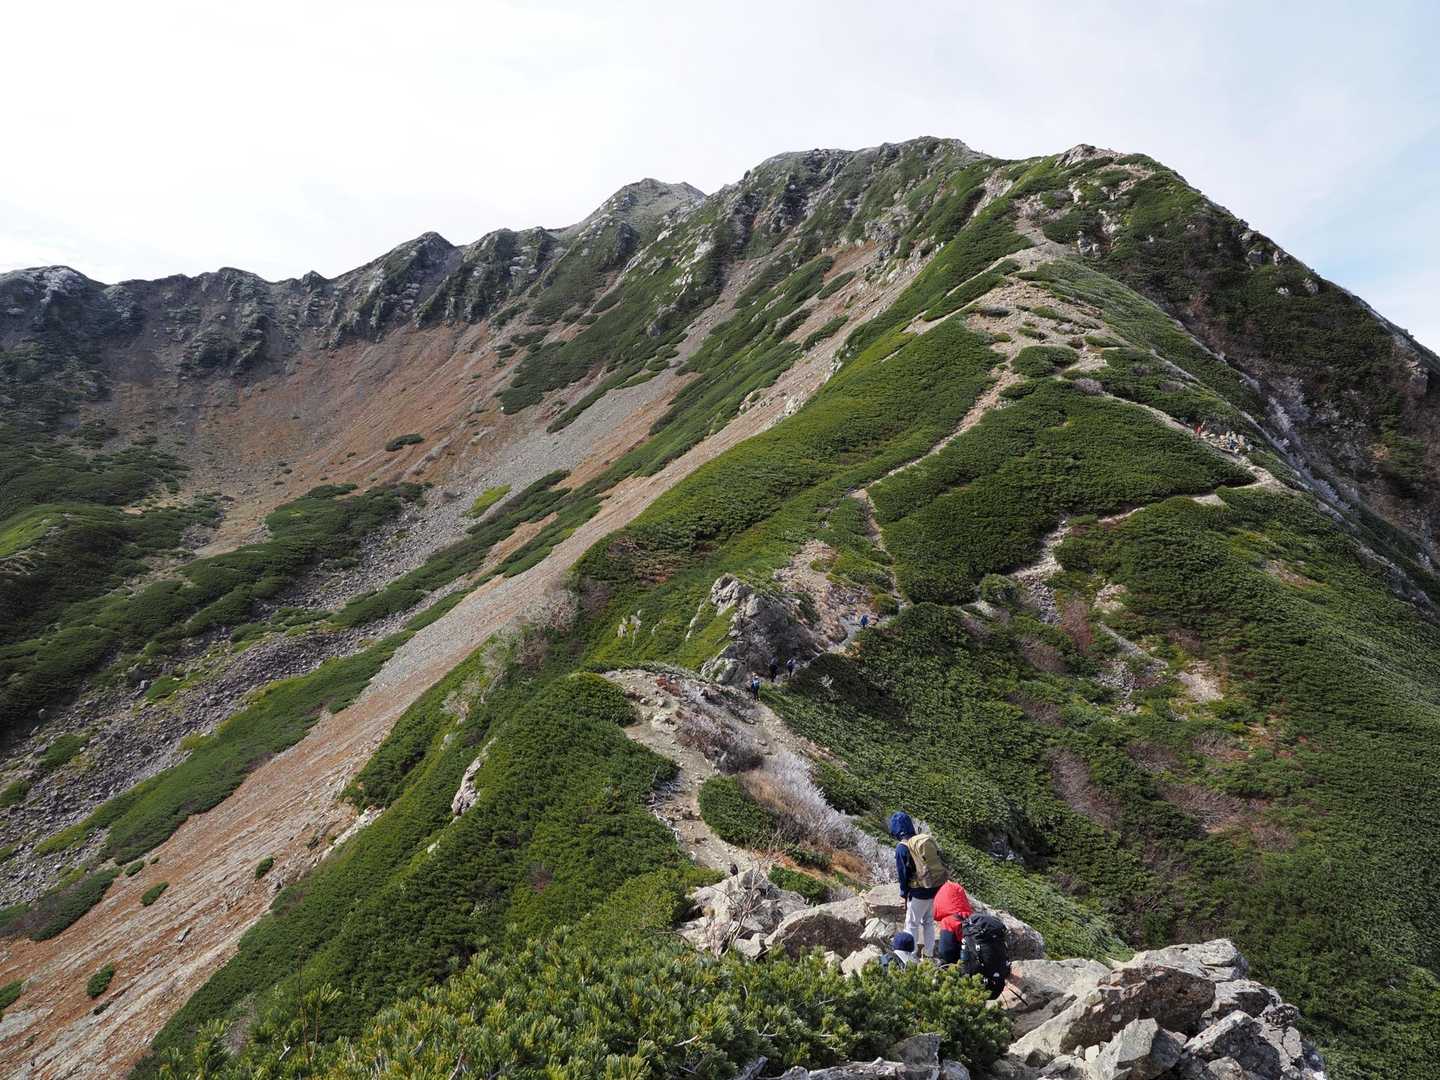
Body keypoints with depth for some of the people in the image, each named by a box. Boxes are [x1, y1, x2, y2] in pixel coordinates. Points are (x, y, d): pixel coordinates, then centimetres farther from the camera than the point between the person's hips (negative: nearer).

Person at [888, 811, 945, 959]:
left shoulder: (902, 847, -14)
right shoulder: (928, 839, 2)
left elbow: (902, 874, -8)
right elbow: (938, 862, 8)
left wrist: (904, 893, 6)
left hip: (919, 892, -6)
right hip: (937, 888, 6)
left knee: (912, 924, 10)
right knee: (929, 922, 22)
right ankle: (929, 954, 29)